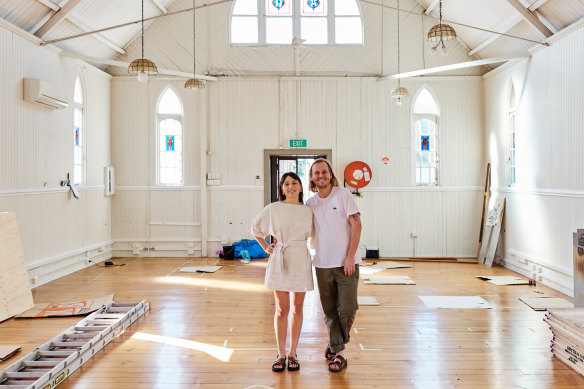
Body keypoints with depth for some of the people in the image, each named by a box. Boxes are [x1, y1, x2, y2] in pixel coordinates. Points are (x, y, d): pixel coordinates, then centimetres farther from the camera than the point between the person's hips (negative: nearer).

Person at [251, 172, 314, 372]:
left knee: (297, 309, 7)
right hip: (280, 260, -1)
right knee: (282, 309, 2)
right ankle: (281, 354, 14)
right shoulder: (273, 209, 0)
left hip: (301, 260, 2)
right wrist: (266, 247, 8)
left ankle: (293, 354, 18)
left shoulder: (307, 211, 5)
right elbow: (255, 227, 14)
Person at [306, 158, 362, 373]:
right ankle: (338, 352, 23)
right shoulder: (310, 203, 8)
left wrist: (350, 256, -13)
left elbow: (356, 224, -7)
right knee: (330, 311, 8)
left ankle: (337, 343, 23)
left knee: (347, 309, -3)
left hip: (346, 263, -3)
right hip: (322, 264, 3)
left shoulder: (343, 195, -3)